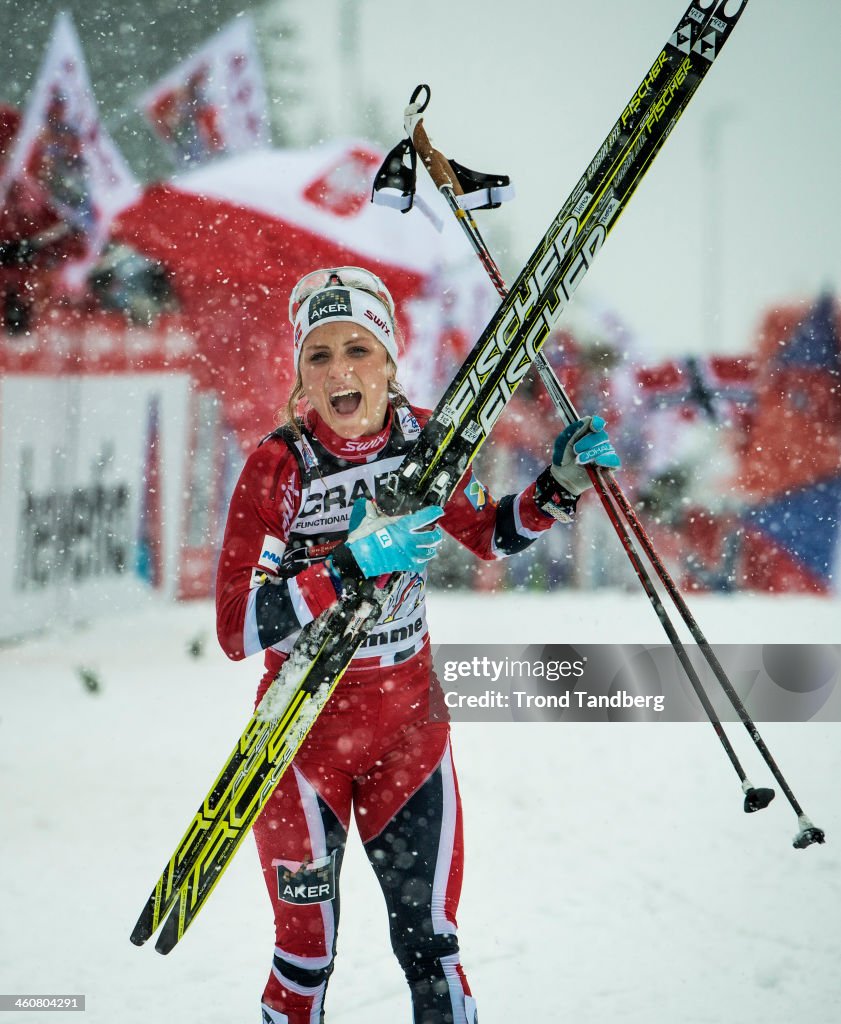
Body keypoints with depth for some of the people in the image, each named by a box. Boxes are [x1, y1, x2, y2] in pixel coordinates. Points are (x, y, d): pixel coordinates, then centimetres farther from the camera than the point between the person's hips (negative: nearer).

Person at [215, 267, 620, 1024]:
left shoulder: (423, 439, -5)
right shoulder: (279, 466, -18)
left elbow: (489, 536, 14)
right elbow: (237, 630, -26)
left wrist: (562, 485, -3)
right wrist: (353, 562, -35)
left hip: (410, 721, 3)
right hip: (306, 728, -3)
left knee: (431, 947, 3)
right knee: (306, 956, 4)